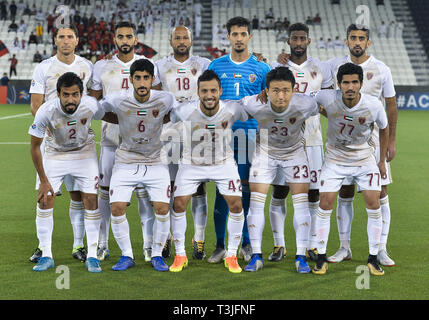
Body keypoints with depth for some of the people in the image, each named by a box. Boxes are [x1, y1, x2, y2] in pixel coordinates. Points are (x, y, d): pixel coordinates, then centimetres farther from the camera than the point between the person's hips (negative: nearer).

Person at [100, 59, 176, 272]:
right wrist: (121, 123, 2)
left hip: (155, 162, 0)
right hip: (125, 162, 0)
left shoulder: (165, 100, -12)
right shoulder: (117, 100, -14)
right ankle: (126, 255, 7)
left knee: (162, 208, -12)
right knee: (117, 208, -12)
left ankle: (157, 255, 10)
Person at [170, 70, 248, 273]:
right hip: (192, 164, 0)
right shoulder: (185, 110, -24)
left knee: (236, 205, -9)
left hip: (224, 164, 0)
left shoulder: (232, 109, -22)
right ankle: (180, 255, 14)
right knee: (178, 205, -6)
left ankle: (231, 256, 9)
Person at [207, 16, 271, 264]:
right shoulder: (216, 66, 9)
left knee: (248, 185, 2)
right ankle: (220, 245, 5)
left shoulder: (262, 69, 6)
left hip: (251, 132, 0)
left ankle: (247, 244, 13)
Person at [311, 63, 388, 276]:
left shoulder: (373, 105, -19)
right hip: (335, 159, 0)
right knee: (325, 204, -8)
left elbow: (384, 128, 2)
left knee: (374, 205, -7)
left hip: (365, 159, 0)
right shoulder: (327, 98, -21)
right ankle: (321, 257, 4)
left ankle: (373, 259, 5)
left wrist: (382, 161, 5)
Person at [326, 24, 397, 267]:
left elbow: (391, 106, 4)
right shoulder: (336, 65, 2)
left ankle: (381, 250, 5)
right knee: (345, 194, 5)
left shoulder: (381, 70, -1)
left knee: (380, 192, -2)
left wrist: (392, 140, 0)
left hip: (373, 138, -1)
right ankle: (344, 247, 14)